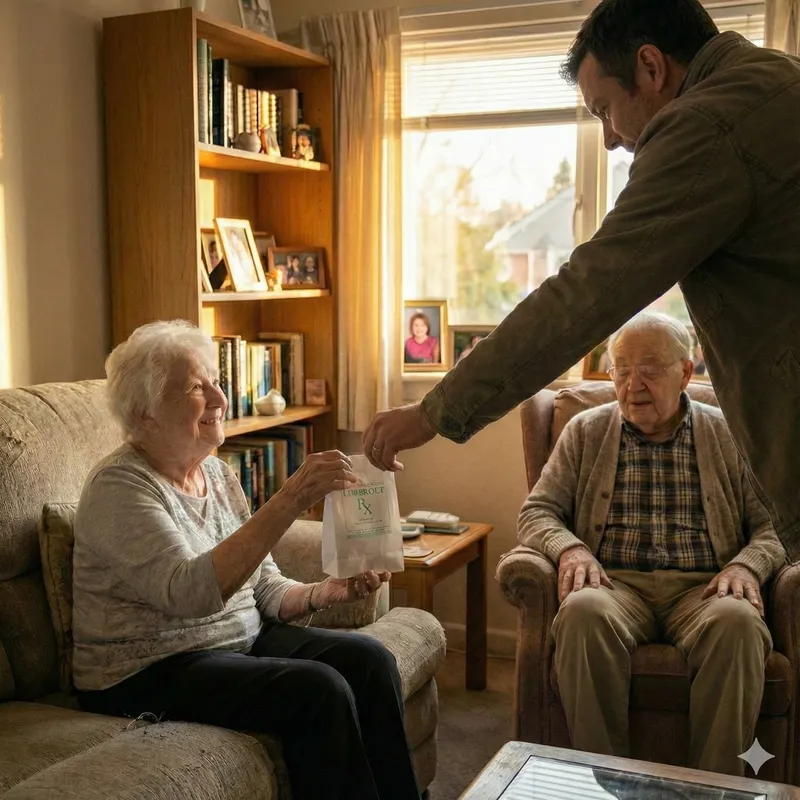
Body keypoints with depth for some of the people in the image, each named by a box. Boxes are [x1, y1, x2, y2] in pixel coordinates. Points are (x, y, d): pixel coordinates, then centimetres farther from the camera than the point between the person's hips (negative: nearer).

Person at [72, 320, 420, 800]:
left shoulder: (219, 473, 7)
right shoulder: (120, 487, -16)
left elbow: (264, 587, 9)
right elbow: (193, 592, -31)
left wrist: (323, 593, -12)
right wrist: (291, 500, -37)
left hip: (243, 640, 7)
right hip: (149, 672, -7)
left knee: (368, 659, -13)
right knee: (319, 689, -25)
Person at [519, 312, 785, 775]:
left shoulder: (727, 436, 14)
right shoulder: (585, 432, 14)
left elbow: (772, 525, 11)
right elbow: (537, 512, 10)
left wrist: (747, 564, -11)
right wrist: (568, 548, -12)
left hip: (703, 587, 0)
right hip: (616, 583, 0)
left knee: (738, 622, -35)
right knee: (583, 612, -35)